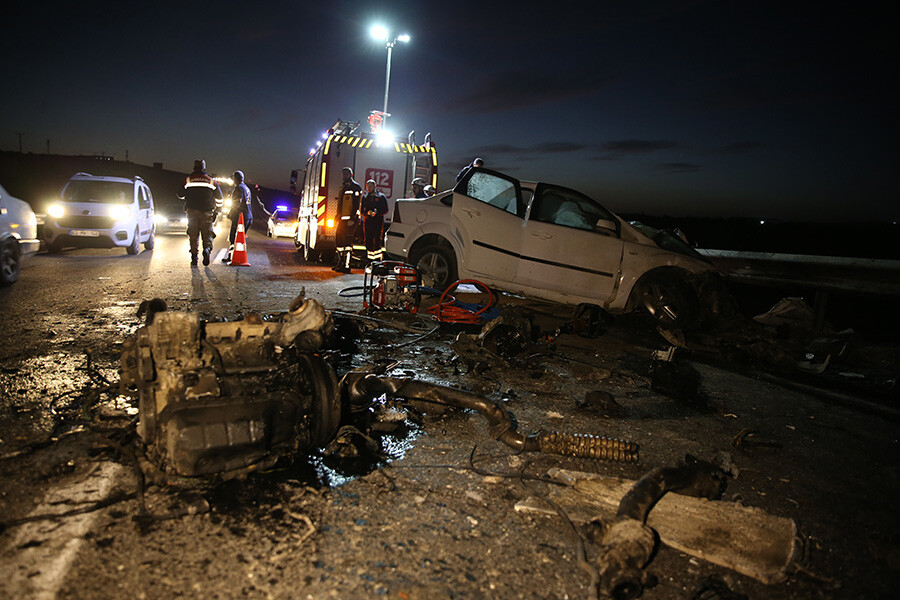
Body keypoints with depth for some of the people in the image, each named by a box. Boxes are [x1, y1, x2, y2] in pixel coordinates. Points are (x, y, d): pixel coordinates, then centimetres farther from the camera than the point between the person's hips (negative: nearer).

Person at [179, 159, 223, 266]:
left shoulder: (188, 179, 6)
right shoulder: (210, 179, 6)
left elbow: (181, 195, 14)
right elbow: (219, 196, 6)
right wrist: (217, 209, 17)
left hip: (192, 211, 1)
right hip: (206, 212, 0)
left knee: (193, 235, 7)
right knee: (207, 234, 4)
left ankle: (194, 258, 4)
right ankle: (207, 248, -26)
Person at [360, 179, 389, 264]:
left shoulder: (381, 197, 7)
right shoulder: (365, 198, 18)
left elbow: (385, 210, 3)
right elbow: (361, 211, 14)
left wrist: (377, 212, -14)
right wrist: (367, 213, -8)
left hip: (378, 222, -4)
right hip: (367, 223, 4)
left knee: (377, 242, -12)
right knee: (368, 242, 3)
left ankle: (378, 260, -12)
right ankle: (370, 261, 11)